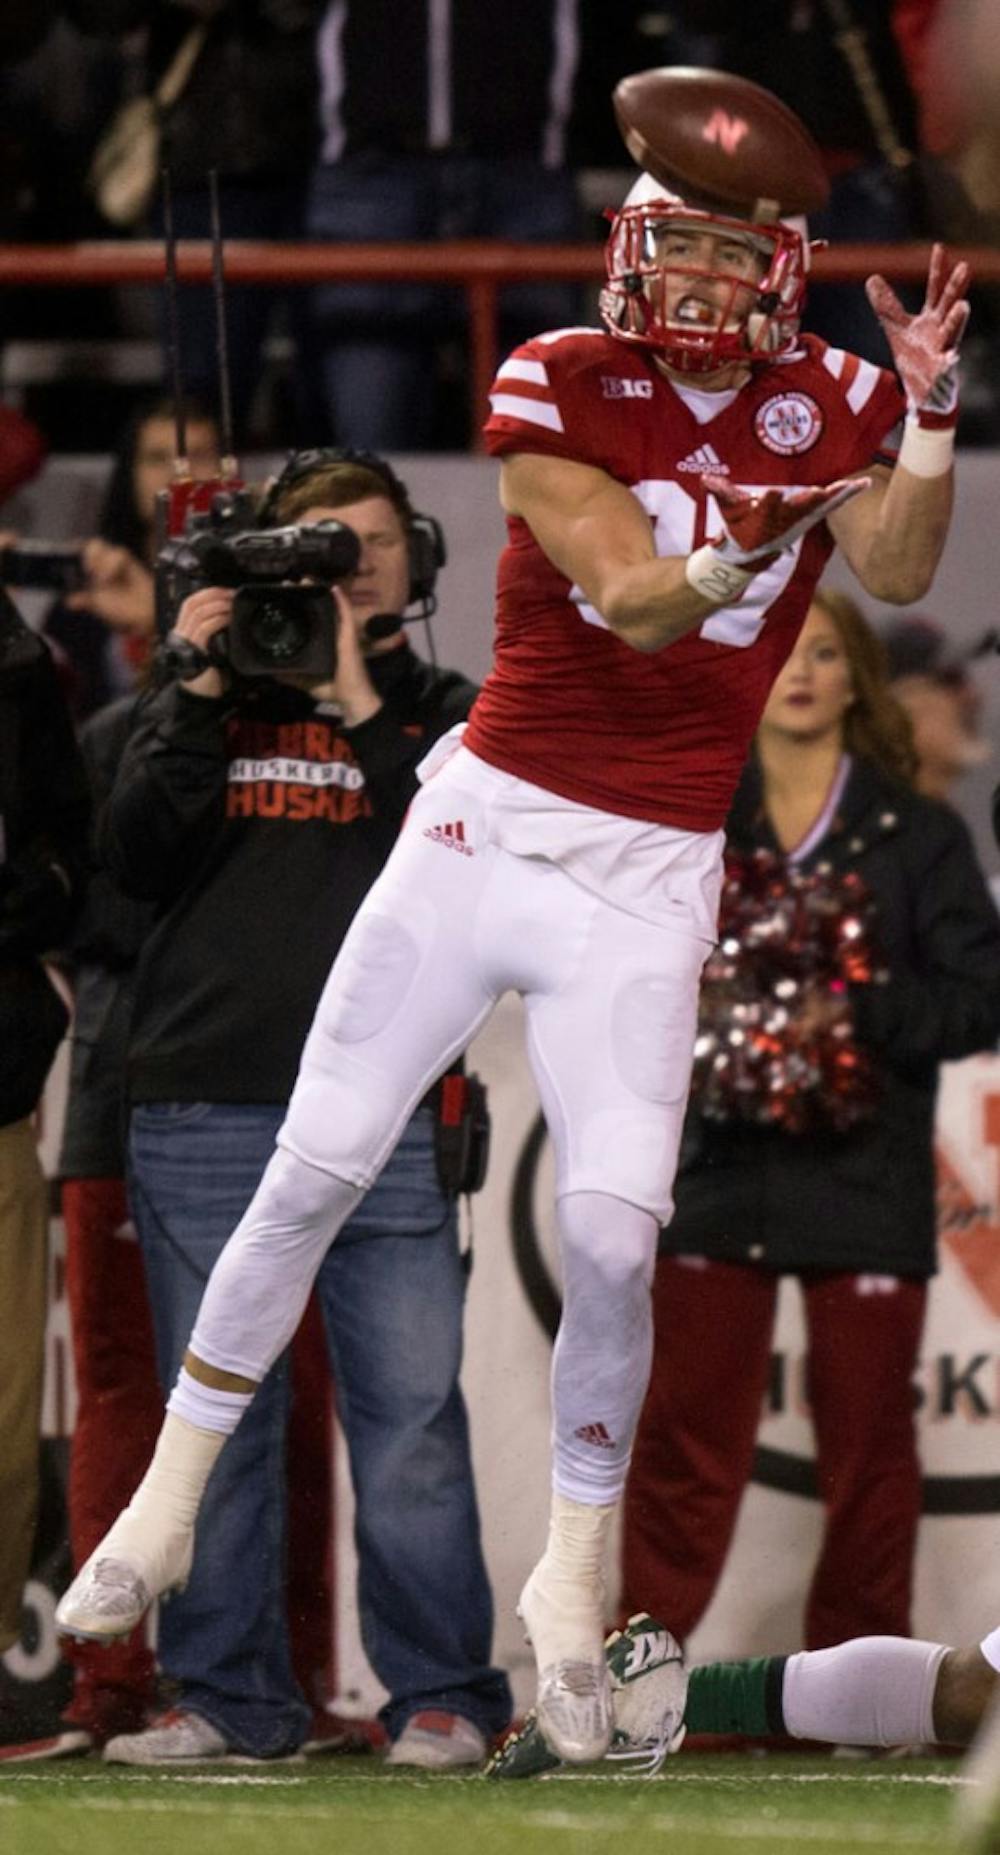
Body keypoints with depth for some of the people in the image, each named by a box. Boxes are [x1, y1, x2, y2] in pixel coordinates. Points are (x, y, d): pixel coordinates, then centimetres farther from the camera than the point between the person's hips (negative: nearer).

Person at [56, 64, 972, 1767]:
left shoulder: (828, 412, 0)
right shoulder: (558, 392, -6)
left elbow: (899, 575, -17)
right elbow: (633, 598, -18)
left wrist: (926, 415, -30)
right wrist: (741, 547, -37)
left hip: (648, 880, 0)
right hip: (487, 826, 0)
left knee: (611, 1243, -9)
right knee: (310, 1181, 1)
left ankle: (573, 1585, 10)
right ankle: (167, 1506, 16)